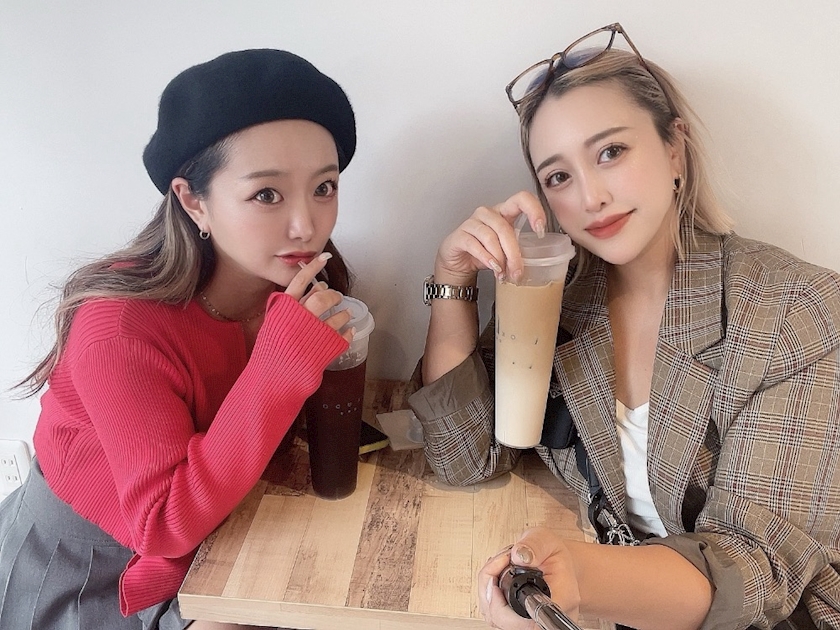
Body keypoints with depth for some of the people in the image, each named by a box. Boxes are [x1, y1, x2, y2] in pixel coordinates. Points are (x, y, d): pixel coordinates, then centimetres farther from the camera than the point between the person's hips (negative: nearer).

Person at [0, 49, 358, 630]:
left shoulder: (302, 284, -15)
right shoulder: (121, 326, -33)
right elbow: (165, 525, -33)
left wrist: (328, 350, -23)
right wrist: (281, 364, -41)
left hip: (206, 544, 5)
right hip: (76, 577, -5)